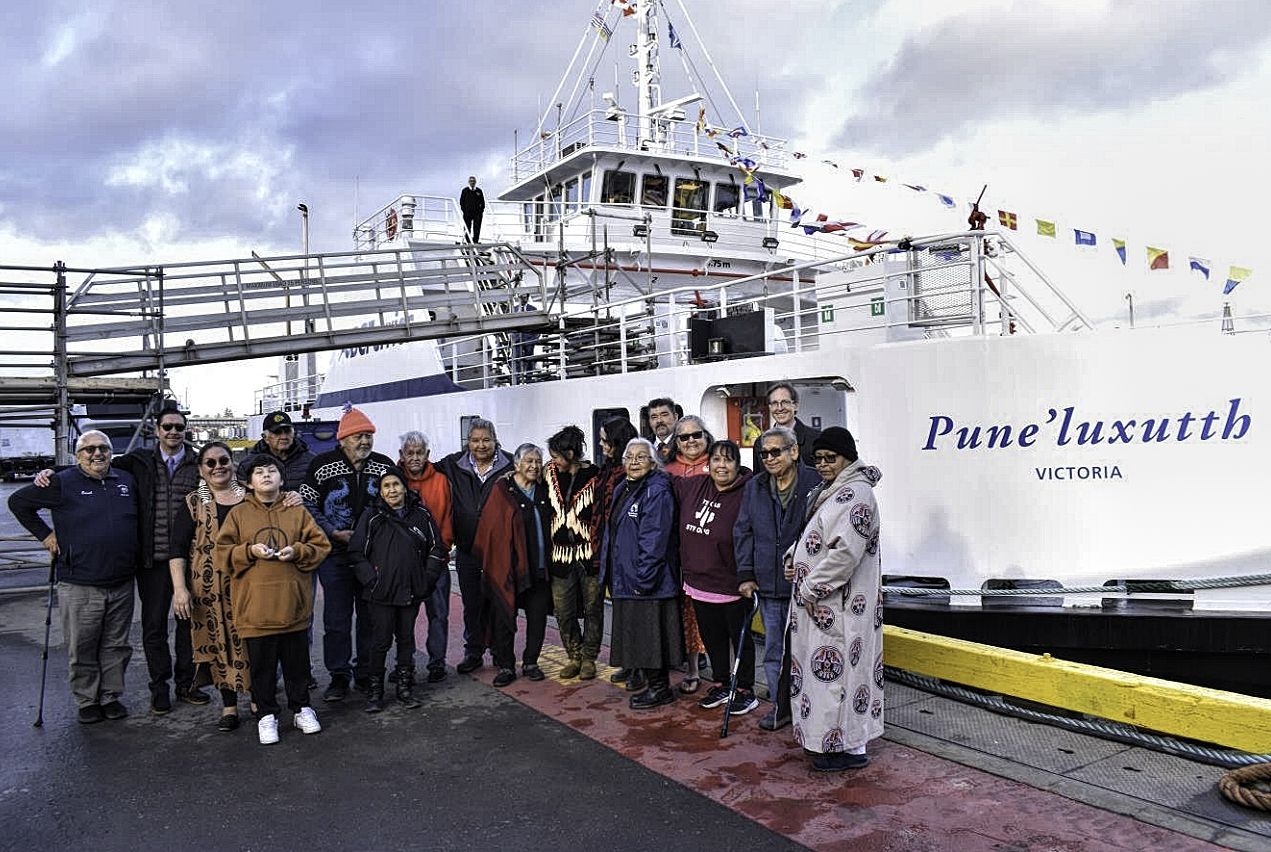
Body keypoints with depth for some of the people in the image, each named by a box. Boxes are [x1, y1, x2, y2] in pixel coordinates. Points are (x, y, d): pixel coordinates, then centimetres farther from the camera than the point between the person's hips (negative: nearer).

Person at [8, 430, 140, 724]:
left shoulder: (127, 481, 8)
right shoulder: (63, 483, -4)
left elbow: (141, 518, 23)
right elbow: (18, 502, 3)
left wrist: (139, 554, 13)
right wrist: (45, 535, -2)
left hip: (122, 585, 4)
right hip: (80, 587, -3)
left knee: (116, 646, 12)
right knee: (82, 649, 5)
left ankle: (111, 696, 25)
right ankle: (86, 702, 19)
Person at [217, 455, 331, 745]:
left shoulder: (297, 512, 6)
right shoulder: (238, 514, 4)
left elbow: (321, 545, 5)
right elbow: (222, 553, 1)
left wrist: (297, 551, -12)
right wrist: (250, 551, -14)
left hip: (293, 604, 1)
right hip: (254, 605, -1)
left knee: (297, 661, 11)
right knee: (262, 665, 8)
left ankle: (301, 708, 28)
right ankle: (267, 715, 23)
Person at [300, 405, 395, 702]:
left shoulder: (385, 465, 2)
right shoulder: (322, 465, -6)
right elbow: (307, 505, -2)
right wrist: (334, 533, -11)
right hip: (335, 555, -2)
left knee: (371, 617, 9)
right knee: (336, 619, 3)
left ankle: (366, 673, 23)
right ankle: (338, 677, 16)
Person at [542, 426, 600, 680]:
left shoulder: (594, 476, -9)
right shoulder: (551, 473, 4)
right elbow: (545, 509, 19)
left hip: (590, 553, -4)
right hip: (561, 553, 4)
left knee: (592, 609, 7)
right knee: (563, 611, 7)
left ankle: (589, 658, 21)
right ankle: (574, 657, 23)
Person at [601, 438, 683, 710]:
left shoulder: (657, 492, -15)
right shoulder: (622, 489, 13)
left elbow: (654, 539, -20)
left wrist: (643, 578, -22)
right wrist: (610, 571, 17)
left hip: (648, 580, -9)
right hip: (624, 579, 9)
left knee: (651, 634, -1)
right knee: (637, 635, 15)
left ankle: (660, 688, 14)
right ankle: (654, 685, 27)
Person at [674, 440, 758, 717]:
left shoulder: (746, 496, -18)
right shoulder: (692, 486, 0)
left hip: (731, 587, -6)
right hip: (699, 583, 6)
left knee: (740, 637, 11)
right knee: (712, 638, 20)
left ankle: (746, 690, 26)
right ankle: (720, 685, 37)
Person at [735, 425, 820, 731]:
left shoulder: (815, 483, -8)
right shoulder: (754, 488, 8)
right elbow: (743, 532, 10)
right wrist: (745, 574, 3)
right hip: (768, 583, 5)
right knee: (773, 648, 12)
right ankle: (780, 705, 24)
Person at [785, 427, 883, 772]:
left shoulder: (856, 493, -17)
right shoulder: (827, 491, 14)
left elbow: (845, 552, -25)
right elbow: (810, 535, 25)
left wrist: (811, 588, -19)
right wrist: (792, 557, 6)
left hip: (839, 605, -10)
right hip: (817, 602, 10)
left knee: (836, 669, -2)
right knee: (823, 668, 16)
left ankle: (851, 747, 9)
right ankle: (825, 737, 28)